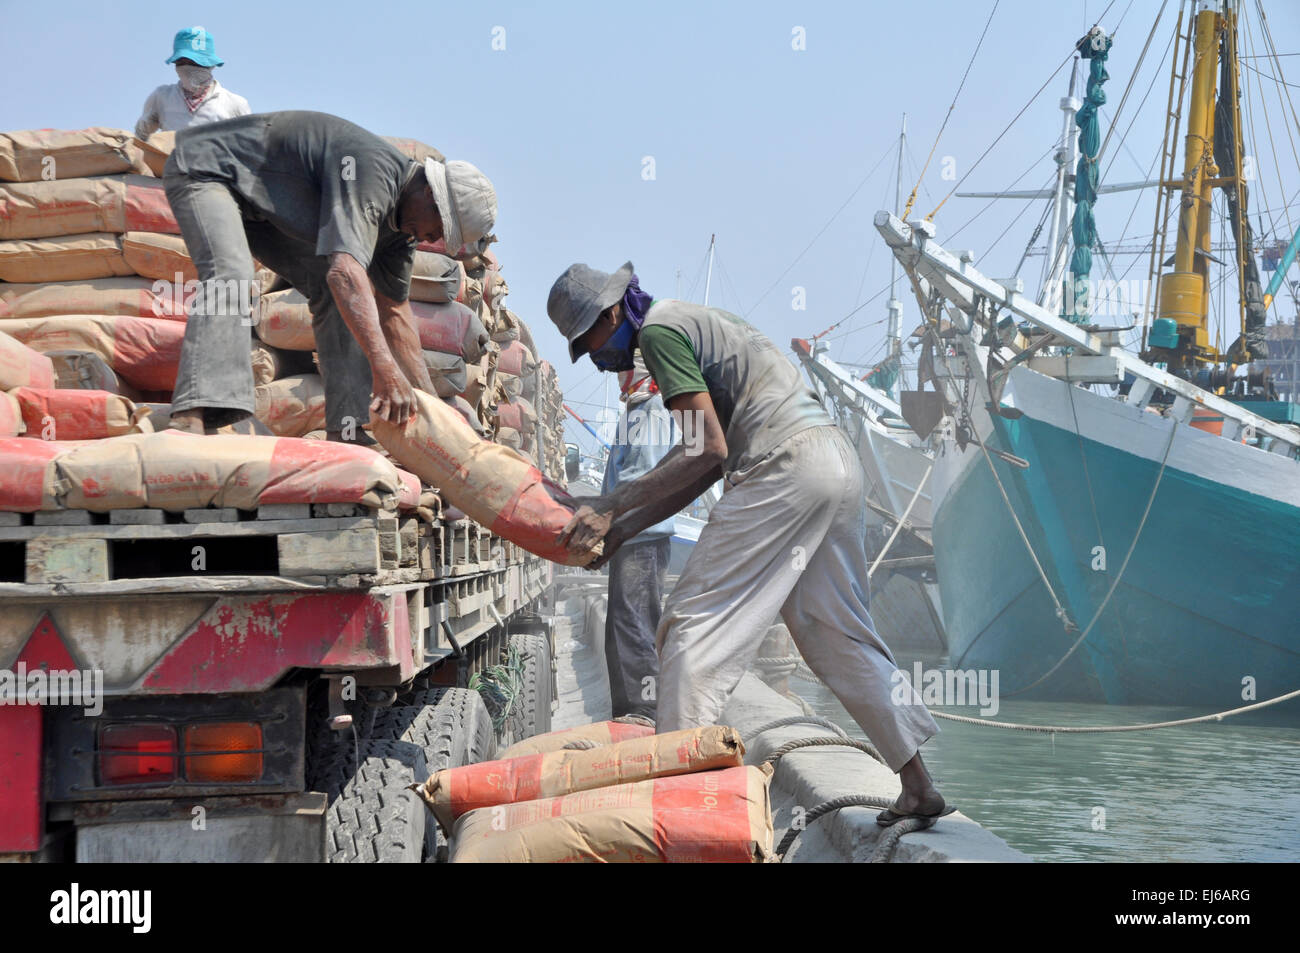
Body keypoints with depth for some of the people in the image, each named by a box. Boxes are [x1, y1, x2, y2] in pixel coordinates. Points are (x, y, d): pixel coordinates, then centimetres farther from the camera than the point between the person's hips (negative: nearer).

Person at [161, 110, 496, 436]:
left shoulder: (403, 219, -1)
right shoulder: (371, 173, -32)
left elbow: (393, 308, 8)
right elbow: (346, 271, -45)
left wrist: (427, 397, 6)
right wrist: (384, 369, -51)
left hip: (260, 202, 10)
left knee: (333, 294, 2)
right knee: (231, 275, -34)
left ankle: (348, 432, -4)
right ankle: (199, 416, -48)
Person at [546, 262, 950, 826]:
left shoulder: (660, 328, -3)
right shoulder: (693, 324, 26)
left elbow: (708, 449, -12)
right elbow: (708, 466, 21)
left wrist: (611, 509, -9)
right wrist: (618, 532, 18)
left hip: (786, 465, -10)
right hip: (838, 461, 10)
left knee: (694, 625, -7)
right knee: (838, 635, 15)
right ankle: (919, 790, 18)